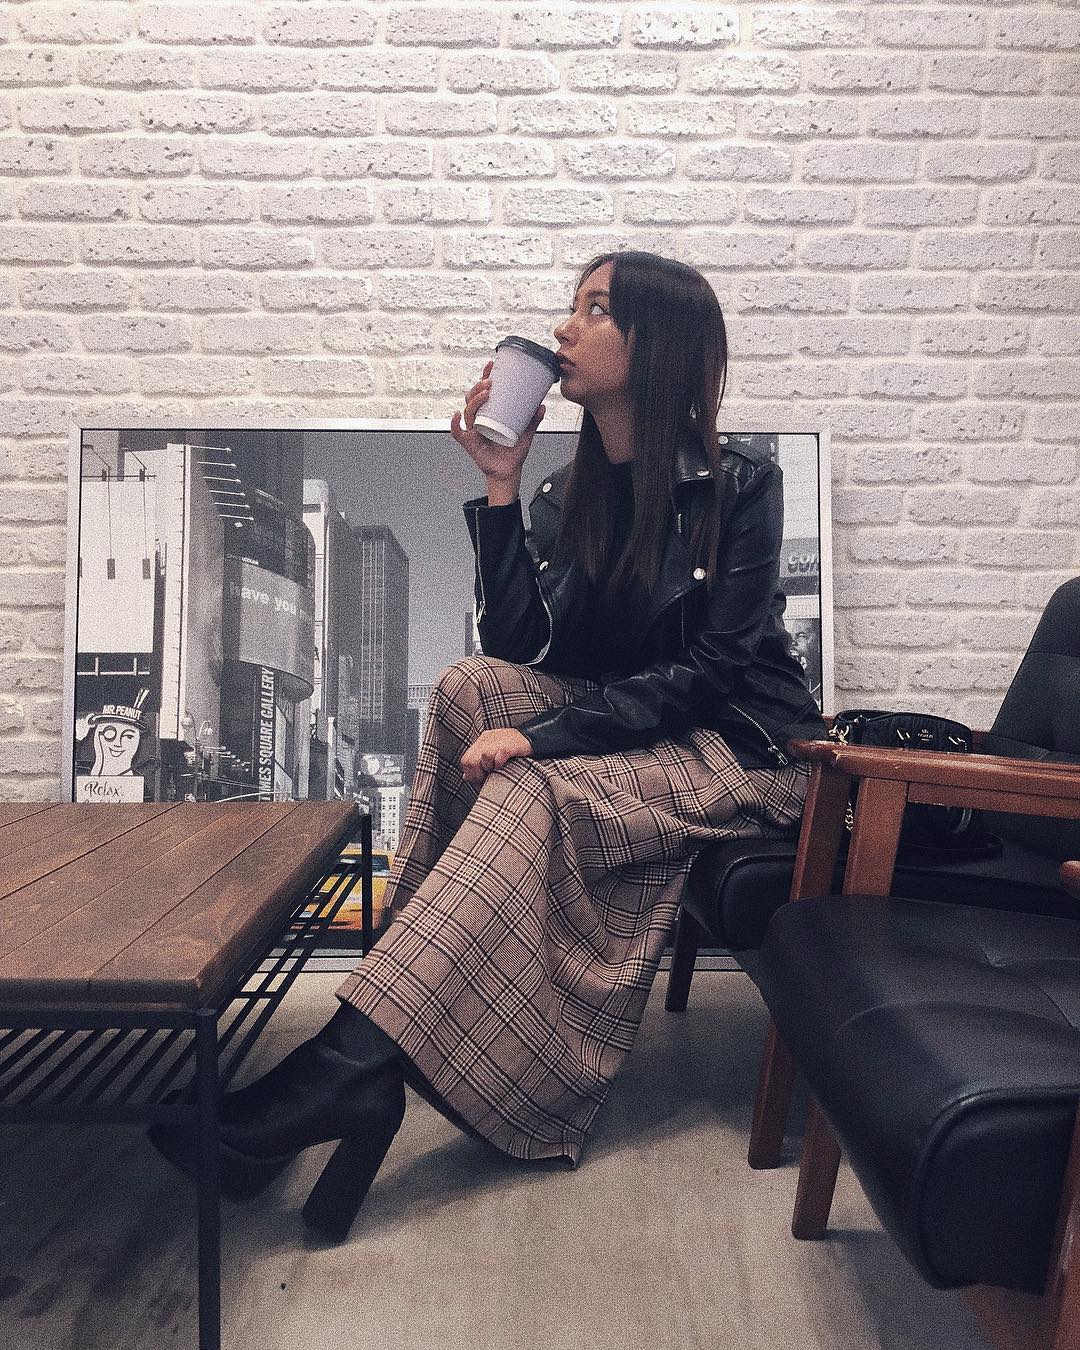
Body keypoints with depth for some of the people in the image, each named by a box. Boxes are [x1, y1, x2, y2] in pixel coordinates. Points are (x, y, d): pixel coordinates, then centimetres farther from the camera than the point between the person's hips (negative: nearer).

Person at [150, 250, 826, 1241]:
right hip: (616, 734, 5)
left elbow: (711, 668, -17)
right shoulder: (569, 497, 9)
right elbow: (514, 648, -3)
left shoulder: (740, 487, -8)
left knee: (533, 790, -32)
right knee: (470, 687, -21)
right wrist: (500, 487, -6)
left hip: (733, 747, -5)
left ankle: (344, 1068, -30)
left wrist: (545, 734, -27)